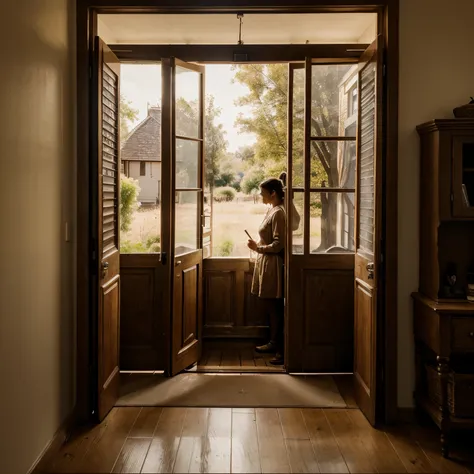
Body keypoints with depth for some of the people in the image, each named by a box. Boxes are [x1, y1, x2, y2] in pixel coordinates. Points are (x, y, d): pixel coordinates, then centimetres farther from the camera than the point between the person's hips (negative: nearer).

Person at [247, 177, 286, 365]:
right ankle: (274, 343, 28)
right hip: (265, 263, 10)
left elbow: (278, 245, -21)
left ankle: (281, 349, 3)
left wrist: (258, 248, -12)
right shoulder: (272, 210, 12)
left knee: (274, 307, -4)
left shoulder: (278, 213, -17)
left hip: (273, 264, -10)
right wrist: (258, 246, 10)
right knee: (269, 306, 16)